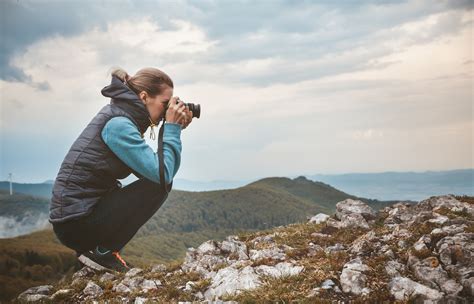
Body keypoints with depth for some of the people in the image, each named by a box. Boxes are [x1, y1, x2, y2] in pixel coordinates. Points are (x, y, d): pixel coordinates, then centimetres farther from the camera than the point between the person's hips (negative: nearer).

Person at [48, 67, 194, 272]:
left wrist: (175, 129, 1)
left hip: (85, 211, 9)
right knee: (159, 184, -11)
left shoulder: (123, 119, 11)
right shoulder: (118, 124, -18)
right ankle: (104, 252, -4)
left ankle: (93, 248, 14)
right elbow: (163, 174, -23)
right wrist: (172, 128, -13)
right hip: (75, 222, -9)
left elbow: (163, 171, 9)